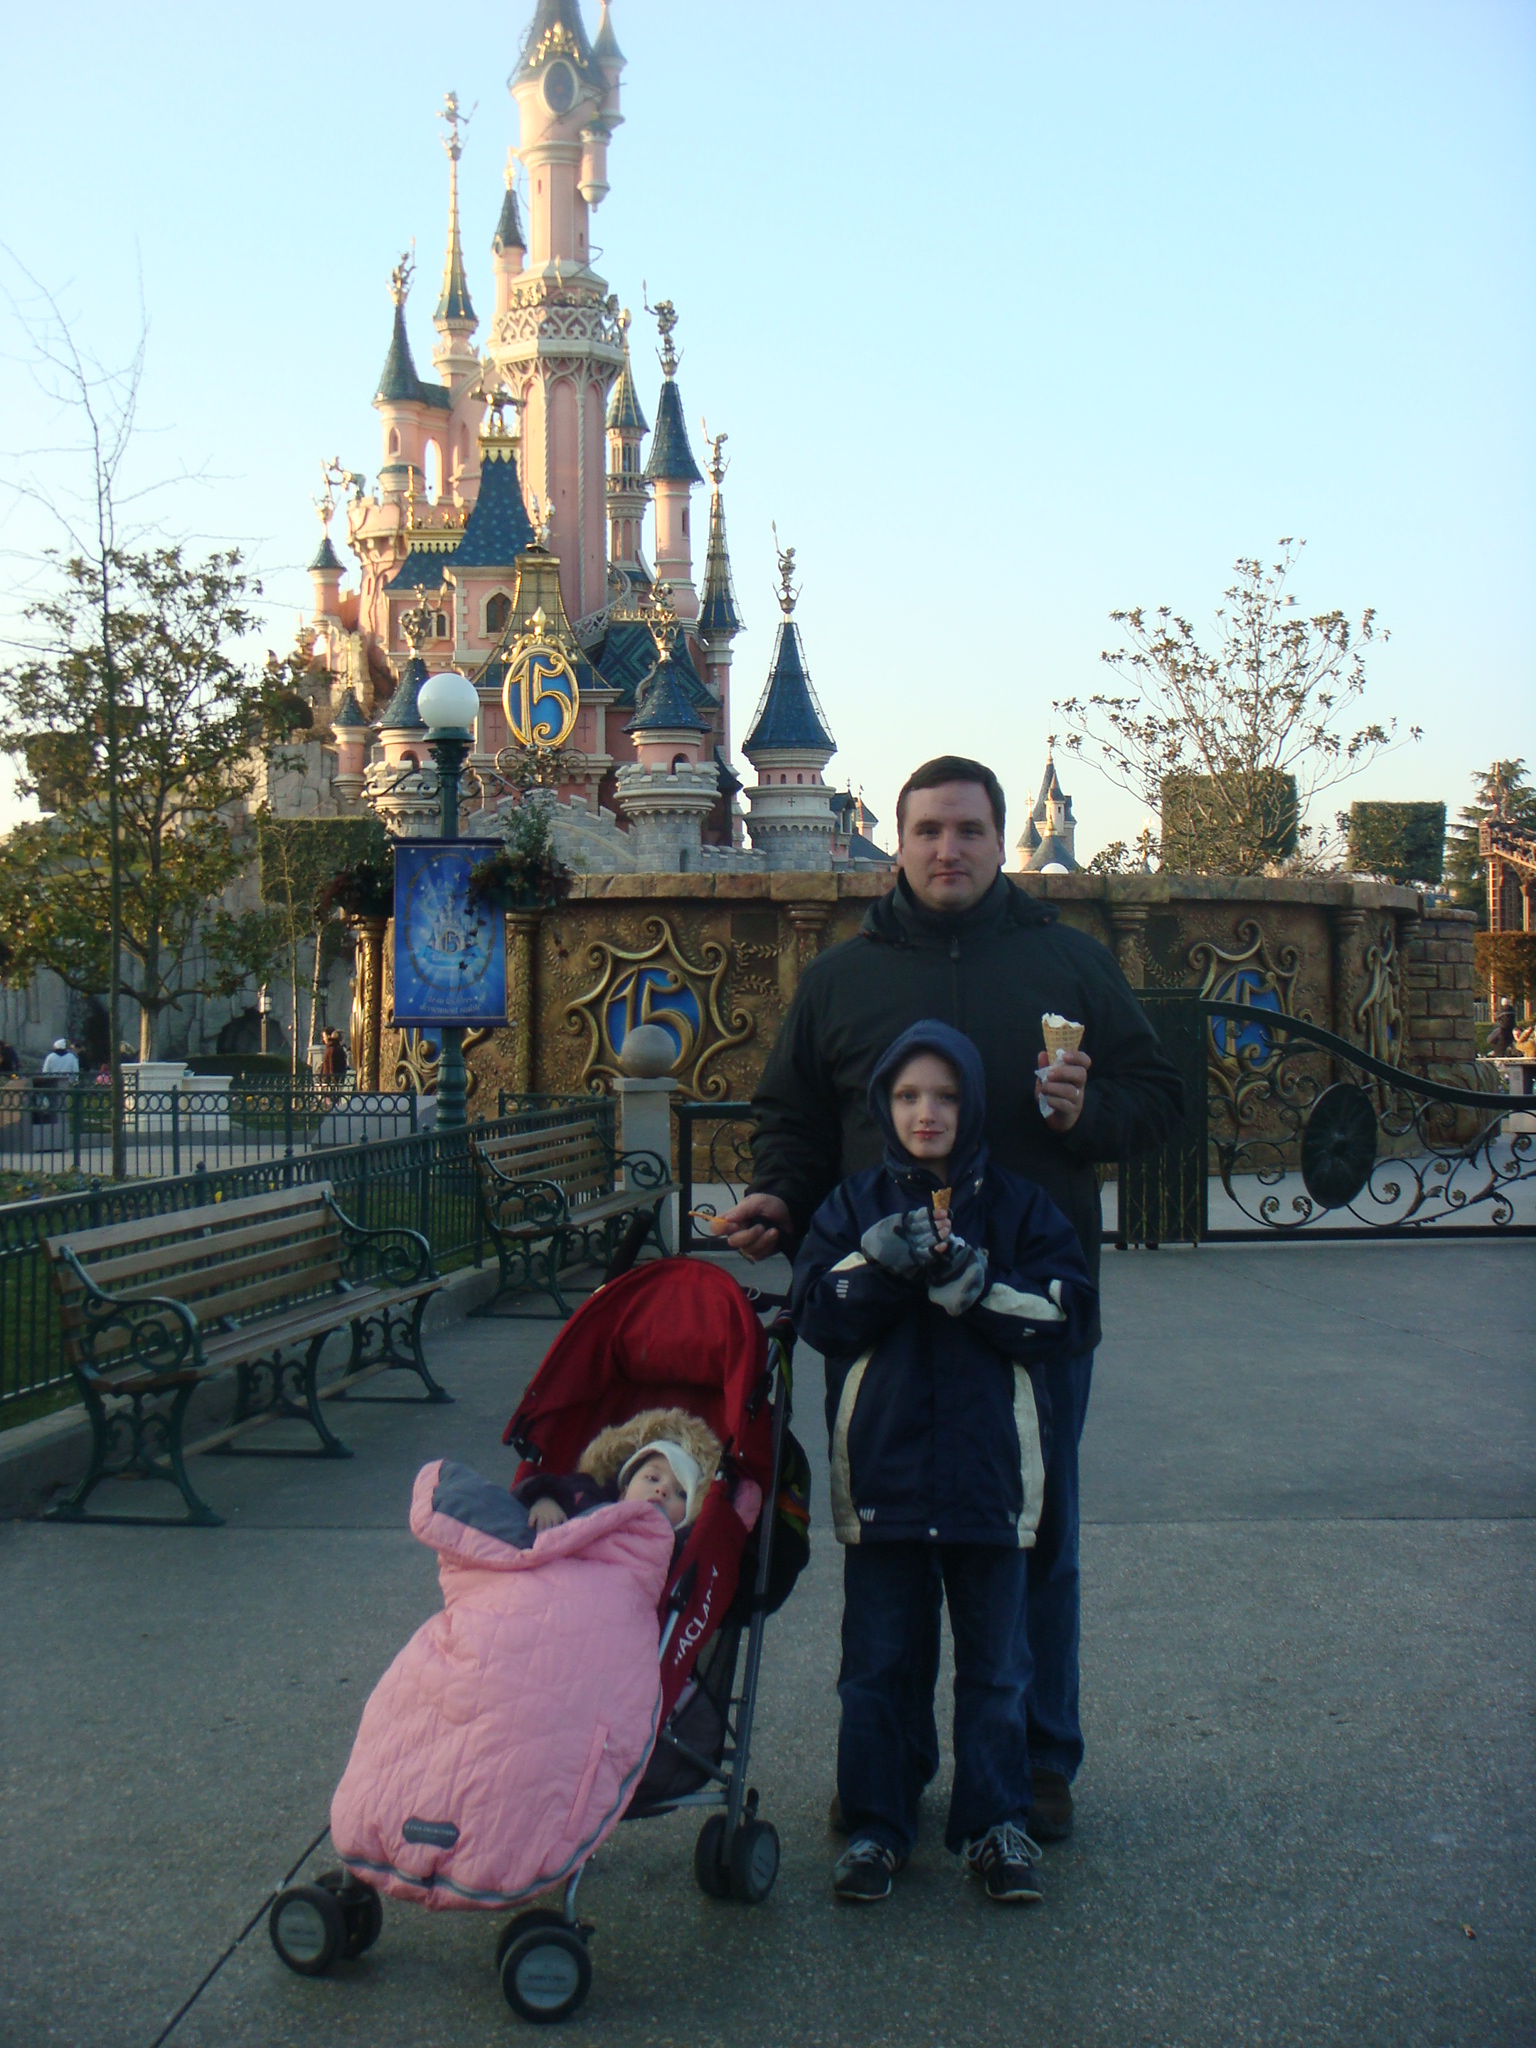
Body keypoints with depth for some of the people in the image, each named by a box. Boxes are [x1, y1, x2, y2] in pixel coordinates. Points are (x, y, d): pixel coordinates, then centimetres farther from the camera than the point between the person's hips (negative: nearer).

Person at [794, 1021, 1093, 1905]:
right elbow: (818, 1315, -5)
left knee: (996, 1665, 9)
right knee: (878, 1661, 7)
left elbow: (1065, 1316, -6)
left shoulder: (1019, 1206, 3)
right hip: (880, 1467, 0)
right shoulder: (855, 1207, 5)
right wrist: (880, 1261, -20)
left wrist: (972, 1283, -18)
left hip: (989, 1468, 0)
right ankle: (876, 1825, 19)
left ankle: (997, 1824, 21)